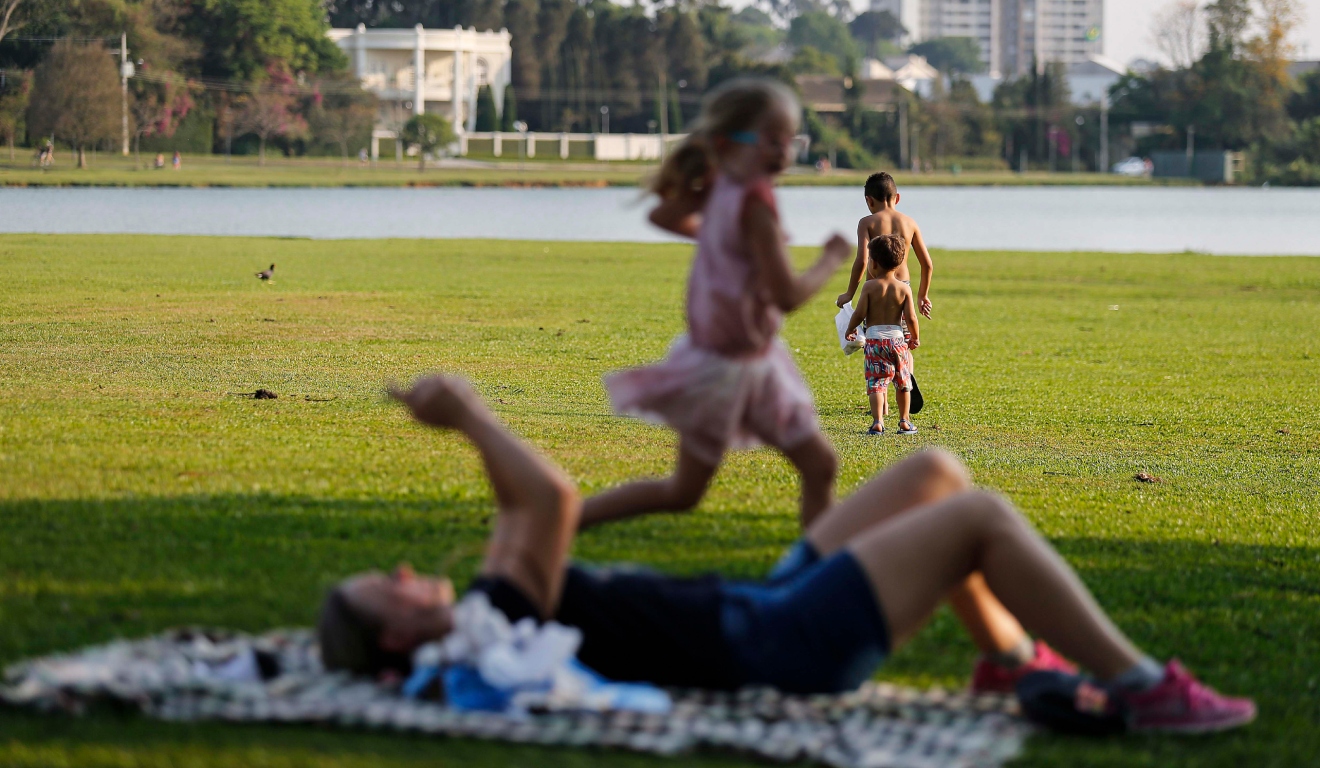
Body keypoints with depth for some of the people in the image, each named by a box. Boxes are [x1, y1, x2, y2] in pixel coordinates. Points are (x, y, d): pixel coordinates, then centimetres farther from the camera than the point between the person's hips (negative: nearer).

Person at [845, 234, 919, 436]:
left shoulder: (870, 287, -6)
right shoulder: (904, 288, -1)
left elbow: (859, 314, -7)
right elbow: (911, 317, -4)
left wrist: (850, 330, 11)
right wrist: (915, 338, 12)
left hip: (874, 338, -2)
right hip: (897, 339, 2)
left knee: (876, 382, -2)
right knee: (902, 382, 16)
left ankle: (877, 421, -16)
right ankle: (904, 421, 21)